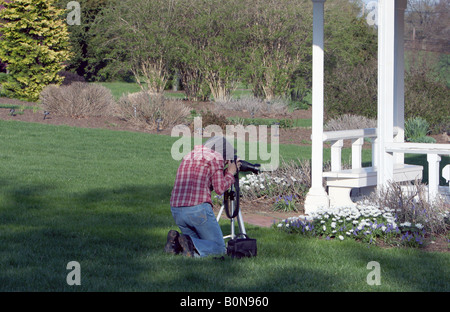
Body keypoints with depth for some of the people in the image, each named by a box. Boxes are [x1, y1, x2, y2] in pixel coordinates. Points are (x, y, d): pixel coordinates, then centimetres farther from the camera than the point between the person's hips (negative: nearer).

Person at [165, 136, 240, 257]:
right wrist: (230, 173, 15)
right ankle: (190, 245, -21)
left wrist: (225, 172, 29)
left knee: (199, 244, 23)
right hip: (198, 208, -7)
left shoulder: (188, 157, 24)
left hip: (176, 210, 7)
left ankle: (175, 241, -4)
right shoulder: (215, 157, 1)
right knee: (219, 248, 5)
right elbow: (220, 188, -2)